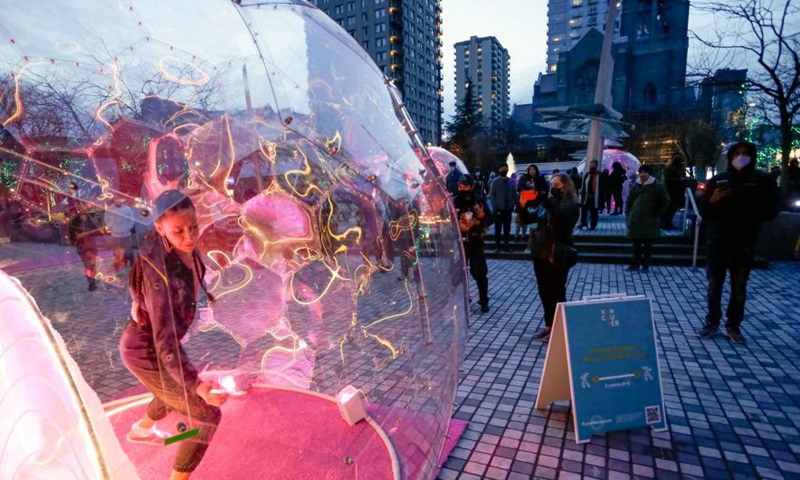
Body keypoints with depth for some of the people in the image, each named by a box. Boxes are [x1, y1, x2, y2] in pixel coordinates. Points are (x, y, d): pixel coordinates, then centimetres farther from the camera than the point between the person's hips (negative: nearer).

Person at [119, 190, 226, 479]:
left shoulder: (182, 248, -14)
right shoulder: (162, 278, -39)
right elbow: (166, 345, -38)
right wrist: (198, 386, -47)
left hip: (143, 341, 8)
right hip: (148, 354, -8)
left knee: (180, 390, 35)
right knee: (206, 415, 1)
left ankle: (141, 430, 63)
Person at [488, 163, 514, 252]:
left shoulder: (511, 181, 7)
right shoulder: (495, 181, -1)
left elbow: (514, 195, 10)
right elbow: (491, 195, -4)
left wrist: (513, 205, 0)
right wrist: (495, 207, -12)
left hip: (508, 209, 2)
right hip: (498, 209, -2)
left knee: (507, 228, 7)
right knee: (498, 228, 4)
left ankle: (507, 246, 15)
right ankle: (498, 246, 10)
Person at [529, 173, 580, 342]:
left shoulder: (571, 204, -4)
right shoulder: (548, 201, 12)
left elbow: (563, 219, -25)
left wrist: (547, 202, -32)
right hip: (540, 252, 6)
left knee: (557, 293, 3)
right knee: (544, 292, 13)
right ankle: (548, 325, 26)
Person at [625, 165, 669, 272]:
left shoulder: (657, 187, -1)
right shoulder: (636, 186, 9)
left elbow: (665, 202, 3)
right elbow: (629, 201, 15)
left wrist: (658, 215, -2)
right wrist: (628, 215, 8)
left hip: (650, 221, -3)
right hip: (635, 220, 3)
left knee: (648, 244, 3)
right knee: (636, 244, 8)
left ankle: (646, 265, 11)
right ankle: (635, 264, 15)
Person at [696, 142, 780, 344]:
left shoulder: (762, 180, 3)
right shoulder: (718, 180, 6)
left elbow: (773, 209, 2)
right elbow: (703, 211, 5)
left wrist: (751, 213, -16)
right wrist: (711, 201, -16)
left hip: (745, 243, -1)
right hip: (718, 241, 1)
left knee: (739, 288, 7)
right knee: (714, 285, 5)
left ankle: (733, 326, 19)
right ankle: (712, 323, 17)